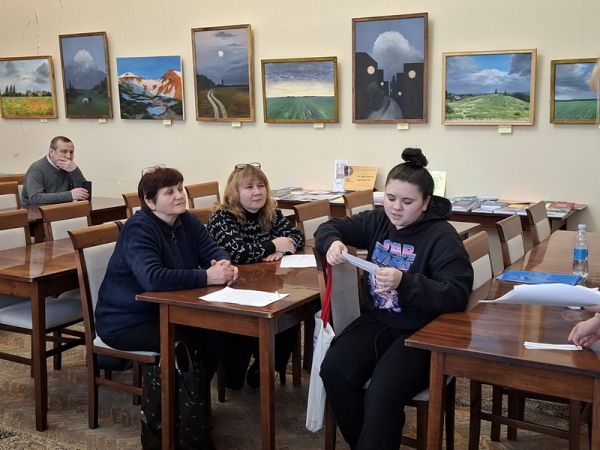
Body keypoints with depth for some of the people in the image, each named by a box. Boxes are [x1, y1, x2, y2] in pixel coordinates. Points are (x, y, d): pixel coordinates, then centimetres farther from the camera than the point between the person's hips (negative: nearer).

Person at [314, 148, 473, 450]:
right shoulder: (378, 221, 6)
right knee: (333, 370, -19)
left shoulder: (441, 236, -12)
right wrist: (332, 242, -7)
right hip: (377, 321, 6)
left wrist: (405, 282, -33)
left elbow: (458, 295, -20)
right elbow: (330, 227, 18)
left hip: (421, 333, -5)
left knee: (382, 394, -29)